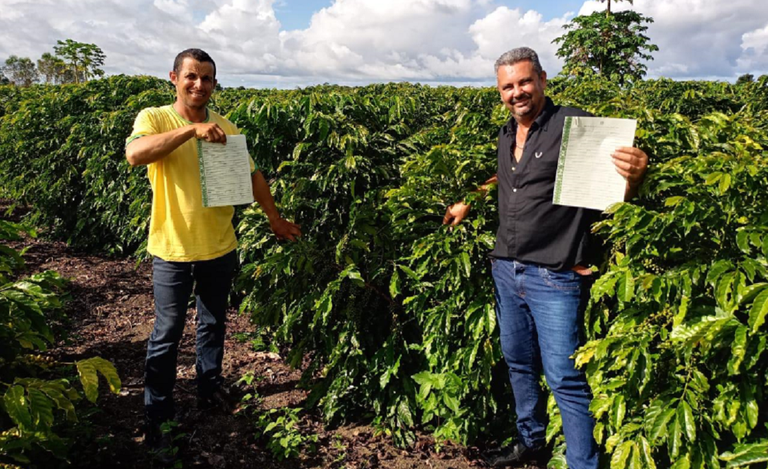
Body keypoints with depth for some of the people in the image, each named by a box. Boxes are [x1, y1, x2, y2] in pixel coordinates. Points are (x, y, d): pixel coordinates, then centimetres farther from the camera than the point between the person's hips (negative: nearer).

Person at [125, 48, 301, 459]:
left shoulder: (226, 127, 3)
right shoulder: (154, 118, -8)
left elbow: (251, 174, 12)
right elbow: (135, 154, -29)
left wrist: (275, 218, 16)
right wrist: (192, 129, -34)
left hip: (220, 247, 4)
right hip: (172, 250, -4)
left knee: (214, 324, 19)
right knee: (167, 334, 7)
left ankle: (210, 387, 41)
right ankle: (156, 414, 24)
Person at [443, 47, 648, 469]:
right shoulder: (507, 136, 12)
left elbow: (614, 186, -13)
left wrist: (634, 173, -34)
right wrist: (467, 203, 26)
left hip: (554, 278, -7)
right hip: (506, 272, 8)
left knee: (565, 380, -2)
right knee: (519, 365, 21)